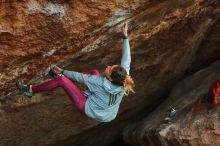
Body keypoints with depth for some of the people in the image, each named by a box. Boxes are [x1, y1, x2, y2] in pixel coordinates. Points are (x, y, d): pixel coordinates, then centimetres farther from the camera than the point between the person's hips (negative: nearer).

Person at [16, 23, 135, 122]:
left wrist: (62, 71, -5)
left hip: (88, 108, -6)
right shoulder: (123, 80, -24)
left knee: (61, 79, -11)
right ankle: (61, 74, 31)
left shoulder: (101, 82, -35)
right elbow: (126, 59, -12)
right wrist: (125, 36, -9)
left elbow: (80, 77, -20)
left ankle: (31, 90, 7)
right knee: (94, 72, 14)